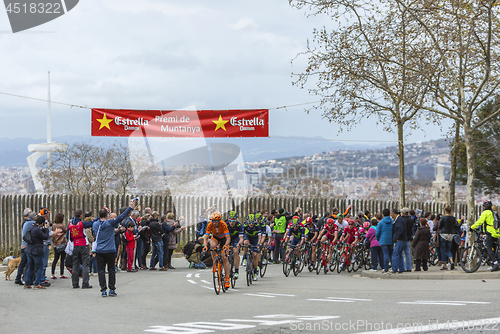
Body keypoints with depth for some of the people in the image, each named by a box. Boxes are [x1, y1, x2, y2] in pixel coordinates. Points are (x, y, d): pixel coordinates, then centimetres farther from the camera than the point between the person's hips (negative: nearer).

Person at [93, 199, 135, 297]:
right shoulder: (110, 223, -10)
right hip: (110, 251, -3)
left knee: (101, 271, 3)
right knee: (111, 270, 8)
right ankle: (112, 290, 8)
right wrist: (131, 207, -9)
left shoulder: (95, 224, 3)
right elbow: (121, 217, -12)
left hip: (99, 251, 3)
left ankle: (103, 290, -2)